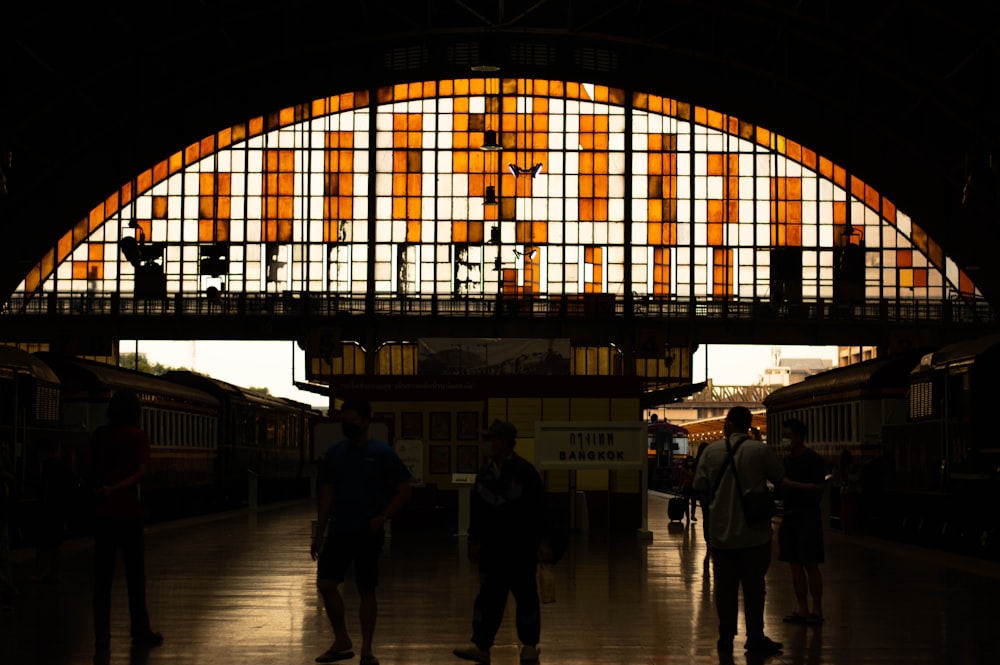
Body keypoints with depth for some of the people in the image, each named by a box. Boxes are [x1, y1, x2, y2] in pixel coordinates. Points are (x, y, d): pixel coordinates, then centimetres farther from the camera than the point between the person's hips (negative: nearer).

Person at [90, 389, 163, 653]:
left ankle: (101, 636, 2)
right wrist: (113, 490, -19)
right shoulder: (138, 436, -5)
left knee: (102, 575, 5)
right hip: (128, 511, -3)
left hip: (102, 512, 3)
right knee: (135, 574, 7)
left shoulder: (99, 435, 4)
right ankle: (140, 632, 13)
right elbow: (141, 472, -17)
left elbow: (93, 471, 6)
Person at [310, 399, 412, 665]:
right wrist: (319, 534, 7)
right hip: (338, 531, 4)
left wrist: (382, 517, -14)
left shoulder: (382, 453, -5)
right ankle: (342, 642, 12)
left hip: (368, 533, -3)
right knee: (325, 583, -3)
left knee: (366, 590, 2)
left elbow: (404, 490, -3)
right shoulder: (335, 452, 5)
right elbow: (326, 495, 10)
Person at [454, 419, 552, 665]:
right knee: (489, 595, 3)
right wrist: (474, 540, 13)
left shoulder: (525, 471, -10)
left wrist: (542, 541, -13)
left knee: (525, 595, 4)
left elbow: (539, 509, -11)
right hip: (492, 547, 5)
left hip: (521, 547, -5)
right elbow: (477, 511, 14)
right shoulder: (484, 473, 8)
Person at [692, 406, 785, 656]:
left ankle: (726, 637, 13)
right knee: (753, 586, 4)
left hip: (721, 531, 2)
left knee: (725, 585, 10)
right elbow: (780, 478, 4)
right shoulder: (760, 451, -9)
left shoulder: (712, 450, -4)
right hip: (754, 532, -2)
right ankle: (755, 638, 5)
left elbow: (700, 486, 0)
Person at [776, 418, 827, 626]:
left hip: (808, 516, -8)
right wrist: (779, 486, 5)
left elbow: (820, 486, -17)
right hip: (789, 515, 8)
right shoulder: (787, 460, 14)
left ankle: (817, 609, -1)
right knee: (795, 565, 7)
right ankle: (802, 610, 12)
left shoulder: (812, 459, -9)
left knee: (810, 564, -7)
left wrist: (791, 484, -19)